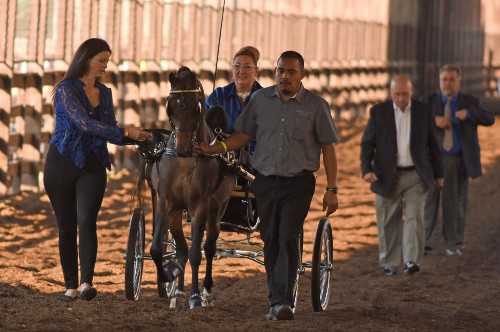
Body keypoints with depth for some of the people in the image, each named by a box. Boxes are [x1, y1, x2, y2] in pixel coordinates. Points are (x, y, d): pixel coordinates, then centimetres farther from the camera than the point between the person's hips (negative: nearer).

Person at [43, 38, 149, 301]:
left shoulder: (104, 93, 10)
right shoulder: (67, 89, -9)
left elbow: (111, 133, 14)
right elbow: (84, 123, -21)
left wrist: (136, 136, -5)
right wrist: (124, 132, -26)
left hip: (92, 166, 3)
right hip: (62, 165, -3)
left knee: (86, 221, -16)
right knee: (66, 228, 2)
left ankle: (86, 282, -25)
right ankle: (71, 286, 10)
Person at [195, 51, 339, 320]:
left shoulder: (316, 105, -1)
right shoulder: (260, 100, 6)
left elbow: (328, 148, 1)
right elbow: (243, 135, 12)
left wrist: (331, 189, -3)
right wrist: (213, 149, -1)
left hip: (298, 184, -3)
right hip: (265, 181, 3)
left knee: (288, 237, -15)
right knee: (271, 241, 6)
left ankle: (283, 301, -18)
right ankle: (277, 302, 15)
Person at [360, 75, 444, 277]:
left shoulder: (424, 111, 2)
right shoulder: (378, 112, -1)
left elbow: (432, 144, 9)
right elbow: (367, 143, 0)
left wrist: (438, 173, 12)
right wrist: (367, 170, -14)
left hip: (416, 175, 0)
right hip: (387, 176, 0)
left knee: (414, 217, -12)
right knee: (389, 222, 4)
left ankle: (412, 261, -17)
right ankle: (389, 264, 13)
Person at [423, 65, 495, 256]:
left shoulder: (470, 102, 4)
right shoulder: (429, 102, 5)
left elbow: (489, 119, -9)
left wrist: (468, 113, -27)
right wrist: (433, 120, -23)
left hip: (458, 161, 0)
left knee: (455, 203, 5)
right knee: (429, 201, -2)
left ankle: (453, 244, 15)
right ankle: (425, 244, 2)